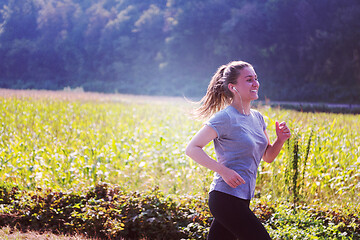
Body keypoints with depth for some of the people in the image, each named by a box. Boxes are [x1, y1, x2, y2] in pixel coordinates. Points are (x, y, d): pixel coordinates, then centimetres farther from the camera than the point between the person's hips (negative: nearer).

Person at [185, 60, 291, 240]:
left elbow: (268, 157, 21)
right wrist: (223, 170, -21)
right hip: (226, 198, -8)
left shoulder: (257, 118, 13)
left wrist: (280, 140, 1)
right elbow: (191, 149, -13)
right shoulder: (225, 118, -12)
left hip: (241, 200, 8)